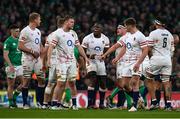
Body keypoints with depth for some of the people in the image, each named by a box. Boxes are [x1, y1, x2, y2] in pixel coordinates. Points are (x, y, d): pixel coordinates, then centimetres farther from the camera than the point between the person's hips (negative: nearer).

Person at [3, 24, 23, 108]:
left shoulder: (18, 40, 14)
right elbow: (5, 55, -13)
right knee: (11, 85, -1)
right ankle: (11, 103, 6)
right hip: (11, 66, -7)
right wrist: (10, 65, -22)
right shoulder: (8, 41, -8)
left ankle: (14, 97, 15)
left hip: (19, 65, 7)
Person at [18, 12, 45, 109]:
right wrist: (32, 52, -16)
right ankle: (25, 103, 3)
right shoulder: (25, 31, -10)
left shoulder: (38, 31, 14)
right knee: (27, 80, -3)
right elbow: (20, 46, -15)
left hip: (37, 59, 7)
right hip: (28, 59, -7)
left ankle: (40, 102, 9)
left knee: (41, 79, 3)